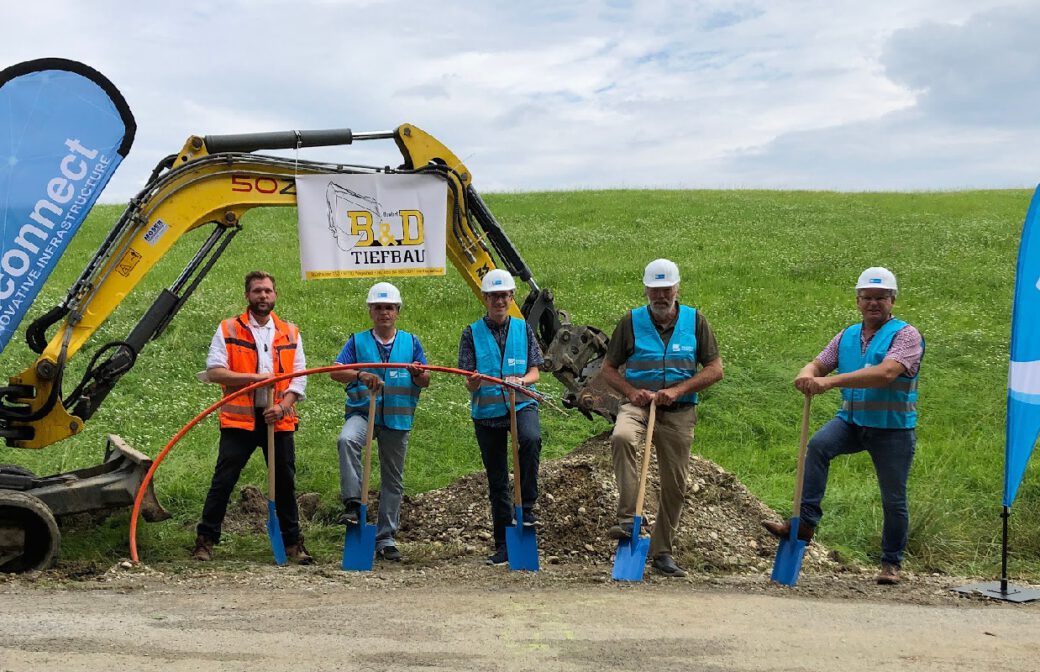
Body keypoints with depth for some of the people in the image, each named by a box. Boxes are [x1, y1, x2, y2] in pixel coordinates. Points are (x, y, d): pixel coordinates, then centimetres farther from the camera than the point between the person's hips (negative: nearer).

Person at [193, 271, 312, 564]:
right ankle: (206, 539, 9)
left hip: (279, 420, 3)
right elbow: (213, 371, -7)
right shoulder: (228, 329, 2)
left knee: (285, 483, 9)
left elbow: (299, 377, 7)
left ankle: (293, 542, 20)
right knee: (223, 481, -1)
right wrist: (254, 377, -16)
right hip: (239, 419, -2)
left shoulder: (290, 333, 11)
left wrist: (283, 406, -10)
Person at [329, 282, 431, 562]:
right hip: (362, 413, -2)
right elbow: (336, 372, -5)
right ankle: (352, 503, -28)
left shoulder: (411, 342, 10)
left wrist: (419, 374, -17)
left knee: (393, 480, 8)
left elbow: (425, 381, 7)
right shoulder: (358, 341, 6)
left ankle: (386, 539, 18)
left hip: (397, 420, 2)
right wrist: (360, 375, -24)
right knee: (347, 439, -36)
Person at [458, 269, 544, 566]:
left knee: (531, 439, -34)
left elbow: (534, 373, 3)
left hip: (521, 403, 0)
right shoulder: (472, 333, 2)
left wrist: (521, 380, -19)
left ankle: (526, 506, -18)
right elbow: (469, 383, -2)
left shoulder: (523, 328, 6)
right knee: (497, 478, 7)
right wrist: (474, 383, -26)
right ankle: (504, 544, 17)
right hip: (487, 411, 1)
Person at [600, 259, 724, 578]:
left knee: (674, 484, 5)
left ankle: (662, 552, 20)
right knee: (622, 437, -35)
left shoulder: (695, 321, 4)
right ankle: (626, 518, -32)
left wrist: (678, 390, -11)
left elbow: (715, 369, 2)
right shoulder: (631, 321, 3)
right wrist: (632, 392, -11)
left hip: (679, 411, 2)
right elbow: (609, 368, 8)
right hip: (637, 405, -1)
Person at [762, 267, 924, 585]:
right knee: (817, 446, -26)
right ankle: (805, 523, -26)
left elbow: (886, 373, -26)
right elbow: (818, 364, 7)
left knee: (893, 499, 5)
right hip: (852, 420, 4)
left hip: (892, 428, -4)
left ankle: (891, 562, 24)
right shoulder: (847, 336, 11)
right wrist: (807, 375, -21)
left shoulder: (906, 335, -10)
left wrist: (830, 381, -33)